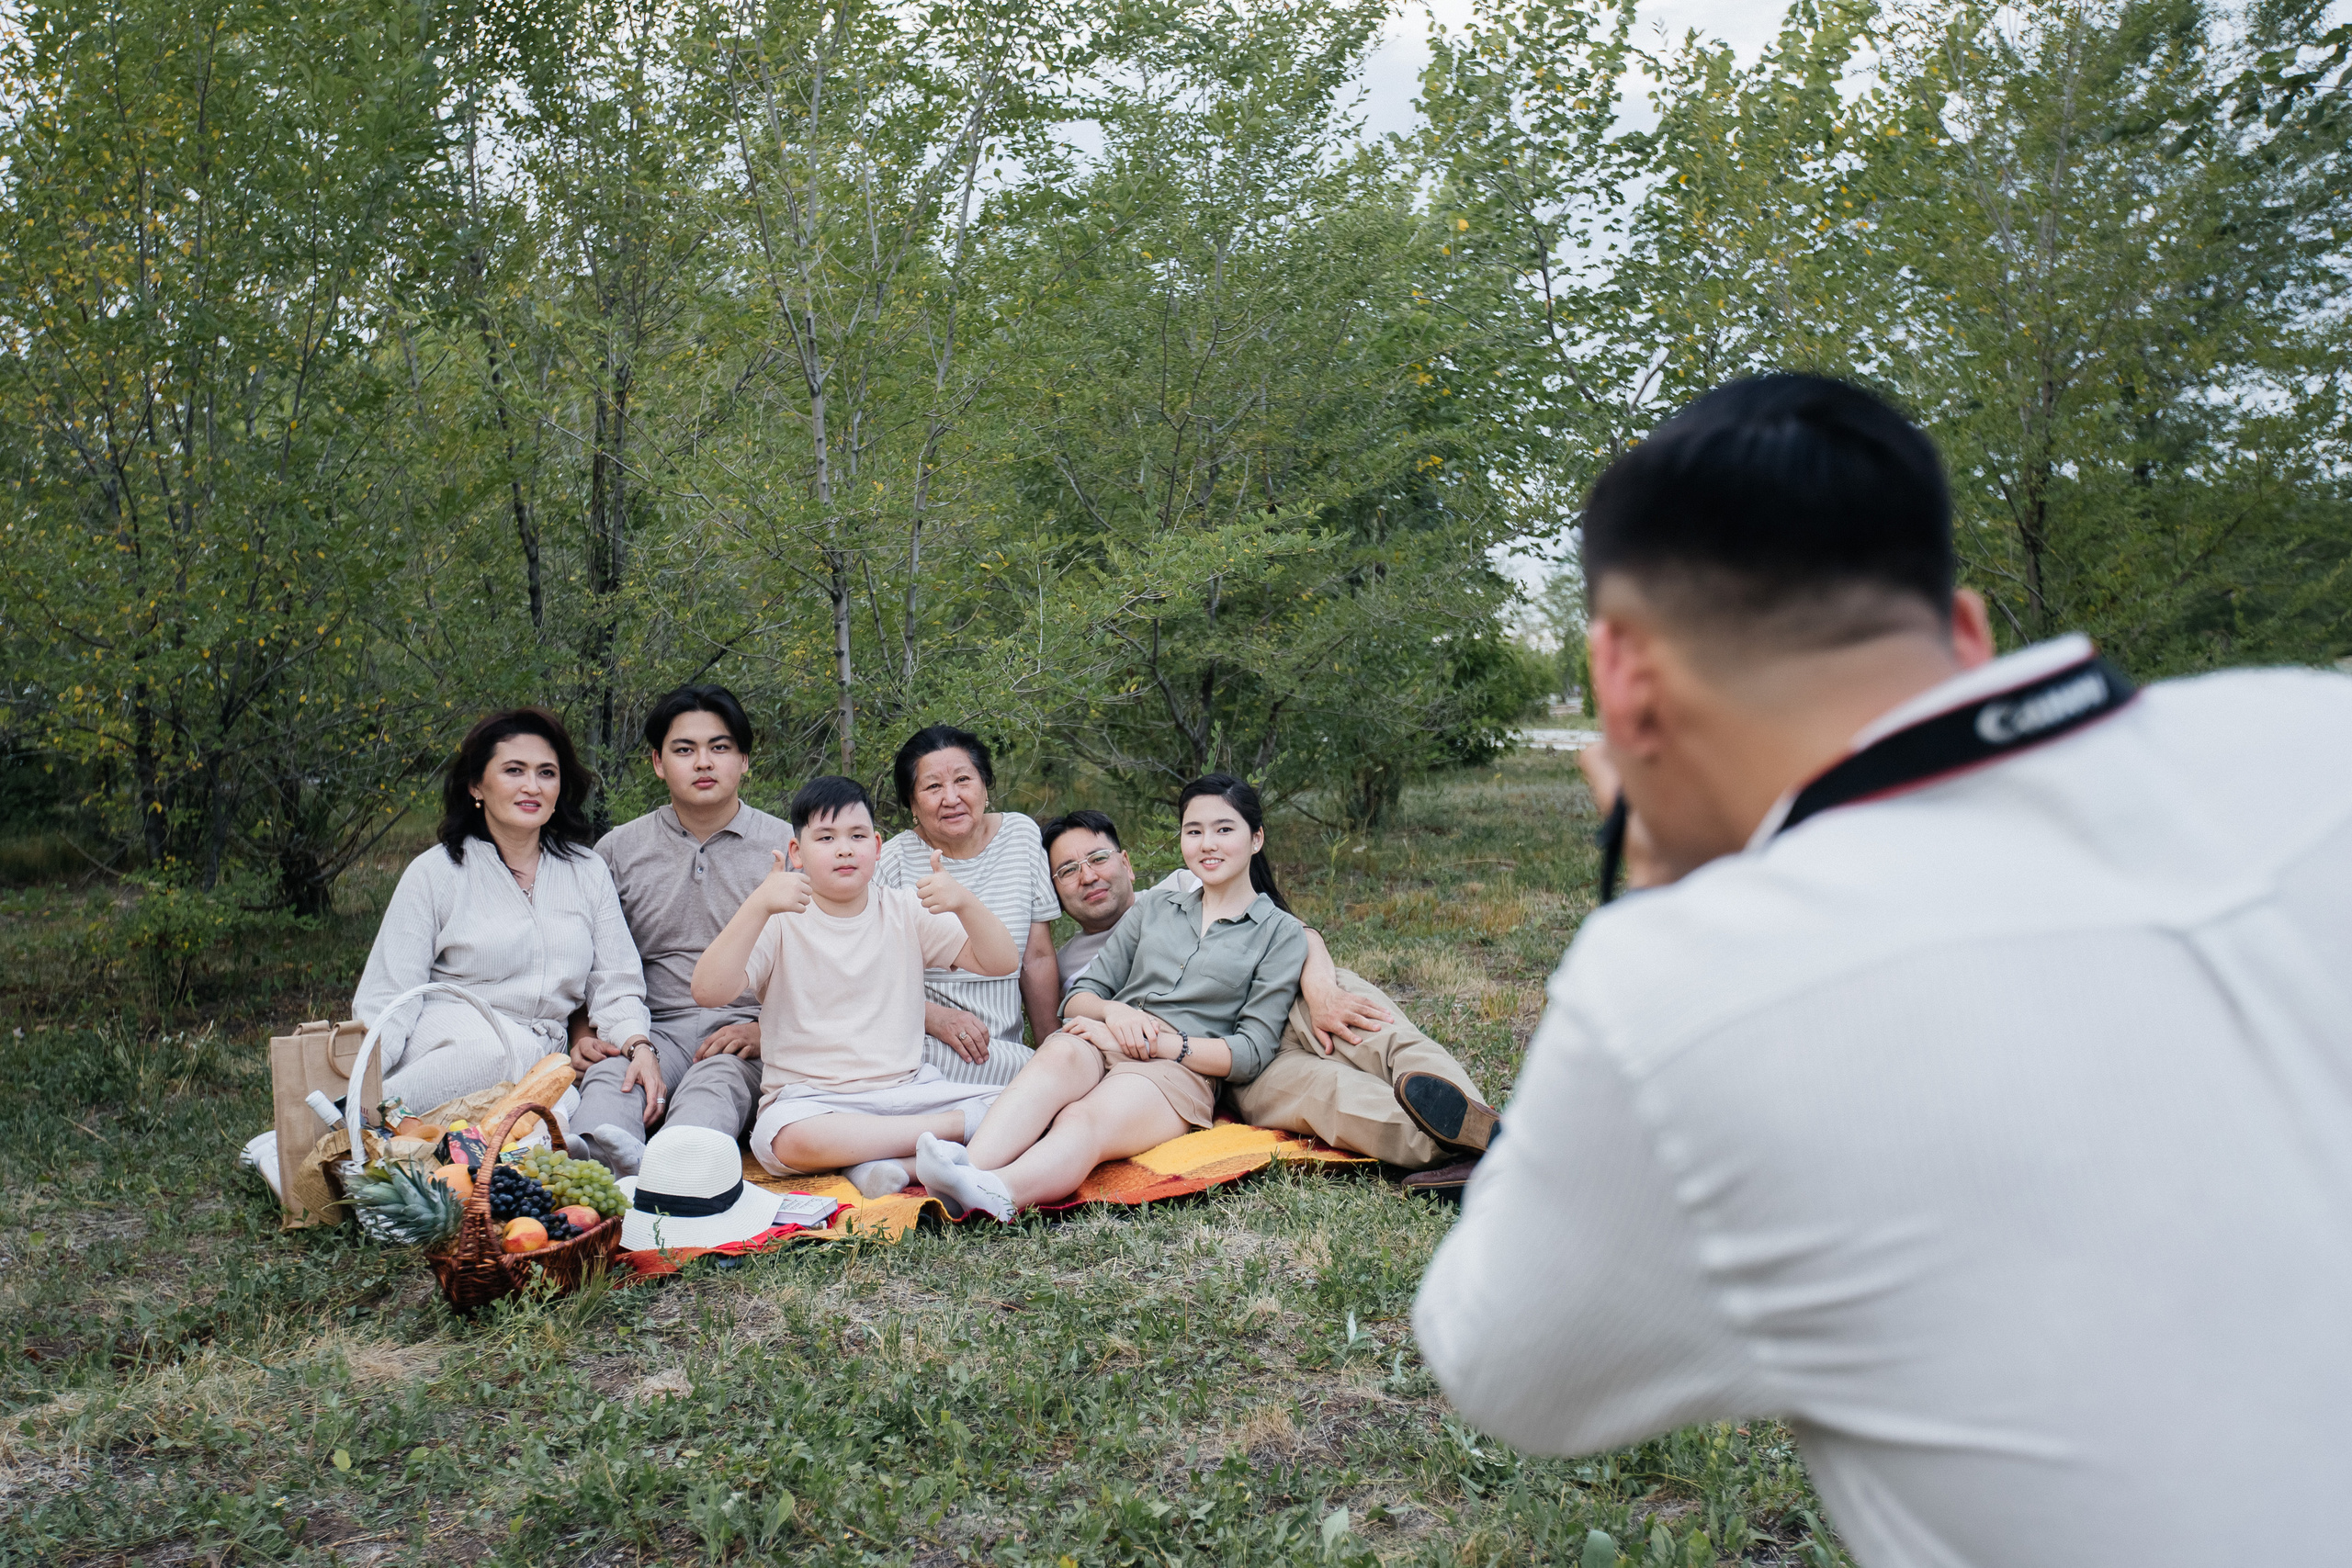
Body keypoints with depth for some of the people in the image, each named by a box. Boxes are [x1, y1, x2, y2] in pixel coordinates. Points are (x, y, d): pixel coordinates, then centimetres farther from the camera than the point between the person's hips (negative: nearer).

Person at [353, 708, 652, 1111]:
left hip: (540, 1061, 3)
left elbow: (615, 988, 9)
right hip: (446, 1043, -3)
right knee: (511, 1050, -39)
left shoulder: (589, 873, 13)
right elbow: (390, 992, 0)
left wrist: (640, 1047, -13)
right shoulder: (434, 872, 4)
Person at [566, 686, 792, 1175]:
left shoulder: (786, 846, 9)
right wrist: (583, 1036, 1)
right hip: (653, 1029, 2)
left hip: (745, 1032, -2)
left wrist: (767, 1030, -9)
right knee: (609, 1073, -33)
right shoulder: (618, 850, 15)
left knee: (715, 1082, -36)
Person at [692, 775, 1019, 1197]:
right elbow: (708, 992, -15)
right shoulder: (780, 921, 1)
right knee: (791, 1140, -38)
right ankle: (958, 1125, -23)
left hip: (909, 1089, 3)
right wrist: (758, 906, -25)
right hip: (808, 1097, -3)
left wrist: (965, 902, -18)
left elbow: (1002, 963, 1)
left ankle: (876, 1160, -26)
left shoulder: (906, 912, 9)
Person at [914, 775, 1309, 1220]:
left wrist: (1151, 1043, -9)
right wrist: (1113, 1010, -6)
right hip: (1102, 1045, 3)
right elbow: (1077, 999, 19)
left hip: (1181, 1067, -3)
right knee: (1060, 1055, -35)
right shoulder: (1154, 908, 26)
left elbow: (1251, 1053, 2)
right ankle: (967, 1167, -61)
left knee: (1085, 1124, -36)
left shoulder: (1281, 933, 14)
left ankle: (993, 1195, -66)